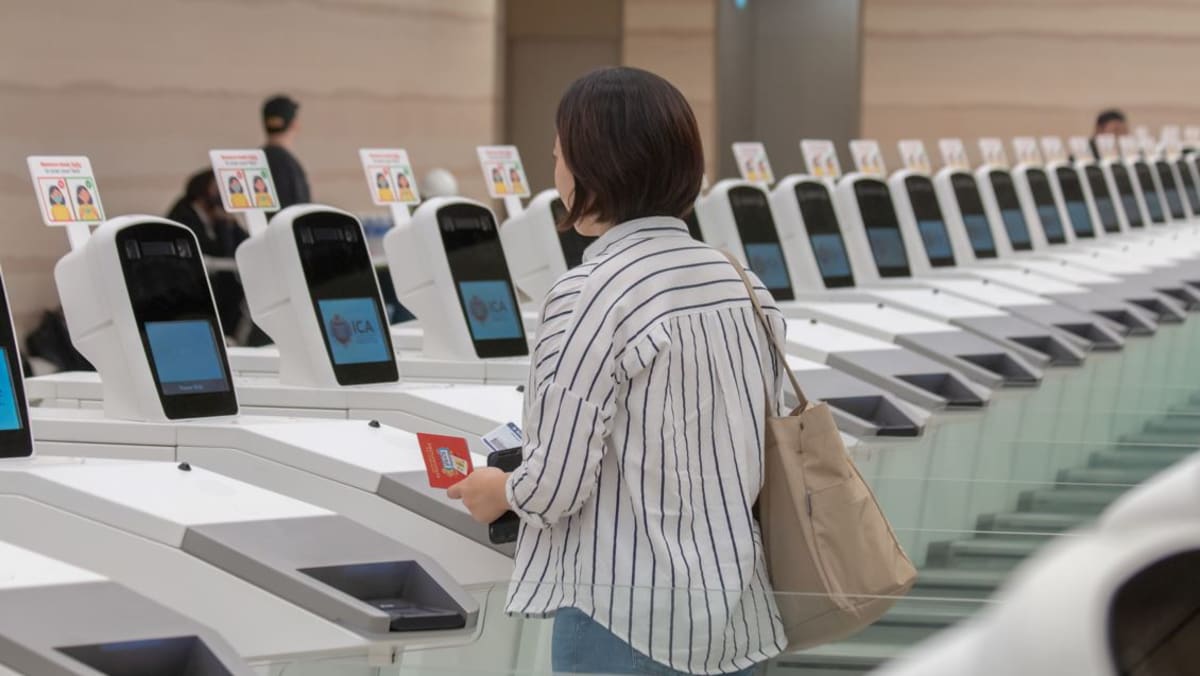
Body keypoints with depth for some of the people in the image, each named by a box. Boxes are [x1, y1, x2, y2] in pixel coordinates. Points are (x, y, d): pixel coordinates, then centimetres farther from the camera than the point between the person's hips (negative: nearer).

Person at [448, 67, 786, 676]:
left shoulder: (591, 293, -16)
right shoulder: (743, 284, 6)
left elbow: (555, 488, -16)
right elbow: (761, 451, 12)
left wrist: (499, 492, 6)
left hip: (628, 622, -7)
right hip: (739, 615, 7)